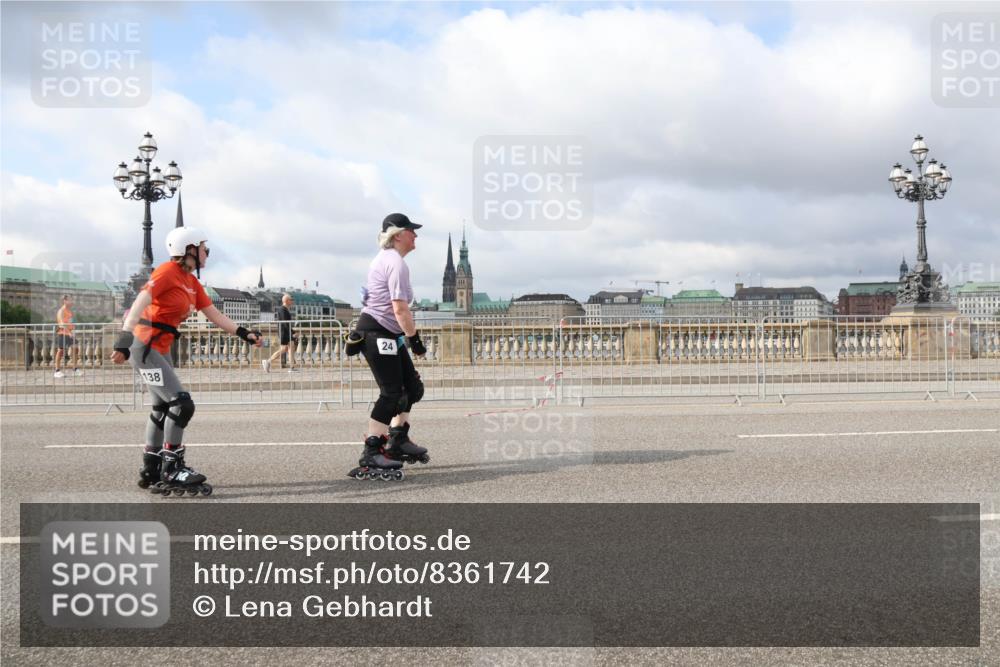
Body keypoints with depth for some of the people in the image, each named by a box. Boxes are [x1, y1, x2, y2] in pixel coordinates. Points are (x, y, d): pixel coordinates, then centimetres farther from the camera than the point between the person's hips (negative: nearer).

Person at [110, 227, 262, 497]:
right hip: (144, 347, -10)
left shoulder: (192, 282, 11)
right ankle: (171, 471, -7)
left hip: (162, 349, 10)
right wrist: (125, 338, -39)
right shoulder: (168, 271, -15)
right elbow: (141, 302, -27)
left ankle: (151, 471, 29)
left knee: (163, 409, 17)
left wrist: (244, 334, 5)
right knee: (182, 404, -14)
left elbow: (214, 315, 14)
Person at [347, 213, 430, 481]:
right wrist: (415, 339, -18)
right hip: (377, 333, -10)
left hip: (387, 335, 10)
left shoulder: (385, 258, 16)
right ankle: (370, 456, -9)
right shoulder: (396, 263, -16)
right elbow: (400, 309, -23)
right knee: (392, 393, -11)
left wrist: (360, 332, 21)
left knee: (412, 387, 13)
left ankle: (397, 441, 23)